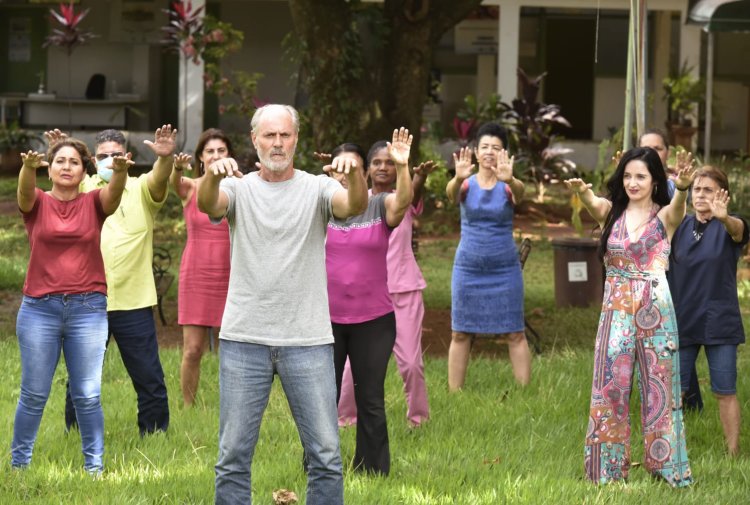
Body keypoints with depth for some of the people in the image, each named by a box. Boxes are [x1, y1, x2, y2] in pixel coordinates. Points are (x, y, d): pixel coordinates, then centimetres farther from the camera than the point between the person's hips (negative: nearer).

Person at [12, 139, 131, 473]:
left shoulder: (94, 204, 5)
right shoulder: (37, 203, 3)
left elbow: (114, 193, -16)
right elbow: (25, 190, -19)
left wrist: (120, 170, -40)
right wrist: (29, 166, -43)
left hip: (88, 308, 0)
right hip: (39, 308, 0)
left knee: (88, 395, 2)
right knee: (34, 394, 5)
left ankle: (94, 466, 10)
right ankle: (19, 463, 16)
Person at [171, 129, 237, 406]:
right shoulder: (190, 188, 0)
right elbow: (173, 182, -21)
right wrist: (177, 167, -46)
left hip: (230, 278, 0)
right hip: (196, 277, 0)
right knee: (193, 350, -2)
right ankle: (188, 407, 9)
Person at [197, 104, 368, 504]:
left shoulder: (316, 189, 5)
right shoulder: (239, 189, 6)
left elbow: (355, 206, -15)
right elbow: (207, 204, -16)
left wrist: (354, 174, -38)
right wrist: (213, 175, -39)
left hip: (308, 340, 0)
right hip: (244, 337, 0)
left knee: (326, 455, 0)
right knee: (234, 456, 4)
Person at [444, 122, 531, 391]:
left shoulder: (508, 187, -3)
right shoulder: (466, 185, -2)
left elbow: (520, 191, -27)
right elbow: (451, 192, -24)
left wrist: (509, 180, -52)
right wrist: (458, 178, -49)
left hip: (504, 269, -1)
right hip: (468, 267, 1)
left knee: (515, 334, -1)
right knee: (461, 334, 4)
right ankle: (454, 393, 11)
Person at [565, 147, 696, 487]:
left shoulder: (665, 216, -1)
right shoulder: (611, 212, 5)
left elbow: (678, 206, -24)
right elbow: (593, 203, -17)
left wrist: (682, 188, -48)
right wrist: (581, 192, -42)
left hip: (654, 309, -2)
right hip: (616, 309, 2)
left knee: (658, 386, 3)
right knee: (610, 385, 4)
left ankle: (665, 464, 11)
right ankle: (609, 465, 13)